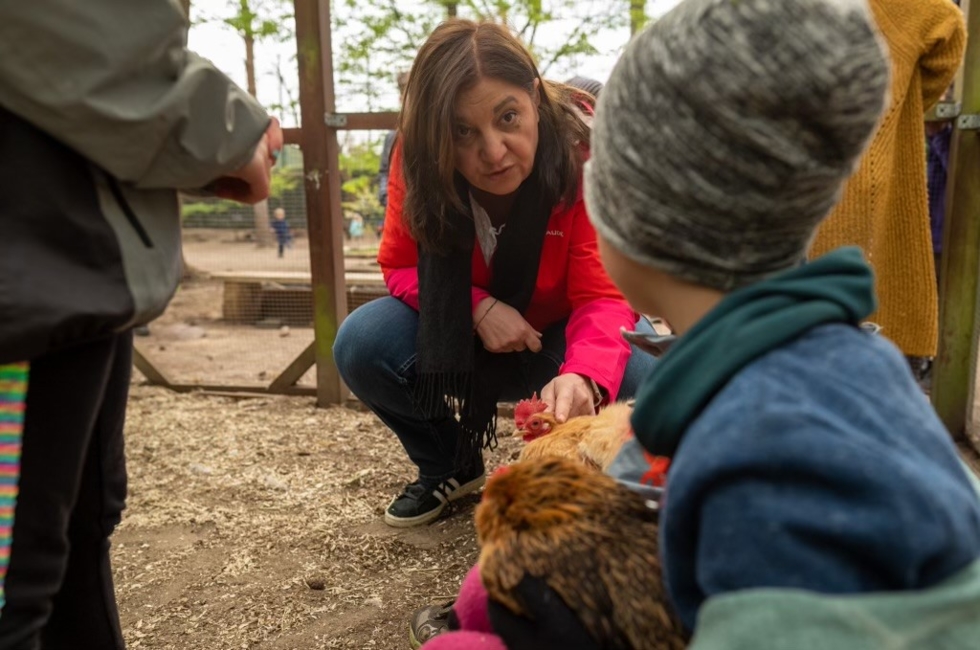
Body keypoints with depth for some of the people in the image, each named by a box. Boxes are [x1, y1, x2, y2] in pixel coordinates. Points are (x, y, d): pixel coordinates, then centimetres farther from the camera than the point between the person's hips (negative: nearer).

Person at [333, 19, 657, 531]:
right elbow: (399, 266, -10)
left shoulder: (584, 154, -27)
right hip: (459, 336, 2)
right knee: (361, 344, -25)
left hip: (556, 338, -1)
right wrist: (477, 305, -30)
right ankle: (448, 466, 4)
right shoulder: (418, 158, -20)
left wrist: (583, 377, -54)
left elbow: (603, 295, -31)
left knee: (639, 375, -32)